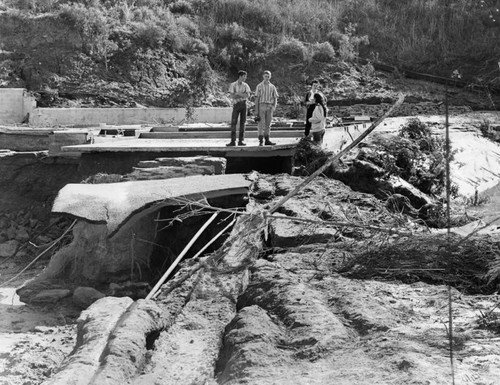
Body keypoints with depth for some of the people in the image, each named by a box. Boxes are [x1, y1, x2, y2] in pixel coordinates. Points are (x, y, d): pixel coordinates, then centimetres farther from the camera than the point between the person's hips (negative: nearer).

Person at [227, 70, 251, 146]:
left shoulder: (245, 85, 7)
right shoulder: (232, 85, -1)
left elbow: (248, 95, -7)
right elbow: (232, 96, -10)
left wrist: (237, 93, -14)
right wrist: (243, 94, -9)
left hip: (244, 104, 2)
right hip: (236, 104, -2)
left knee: (242, 122, 1)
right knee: (233, 123, -6)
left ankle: (241, 140, 4)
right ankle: (233, 141, -4)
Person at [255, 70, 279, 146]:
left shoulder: (272, 87, 10)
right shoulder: (259, 86, 3)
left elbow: (275, 98, 10)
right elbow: (257, 98, 1)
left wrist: (274, 106, -8)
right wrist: (256, 110, -6)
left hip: (269, 107, 3)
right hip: (261, 106, -3)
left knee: (268, 124, 6)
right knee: (261, 123, -7)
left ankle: (267, 140, 10)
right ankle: (260, 141, -7)